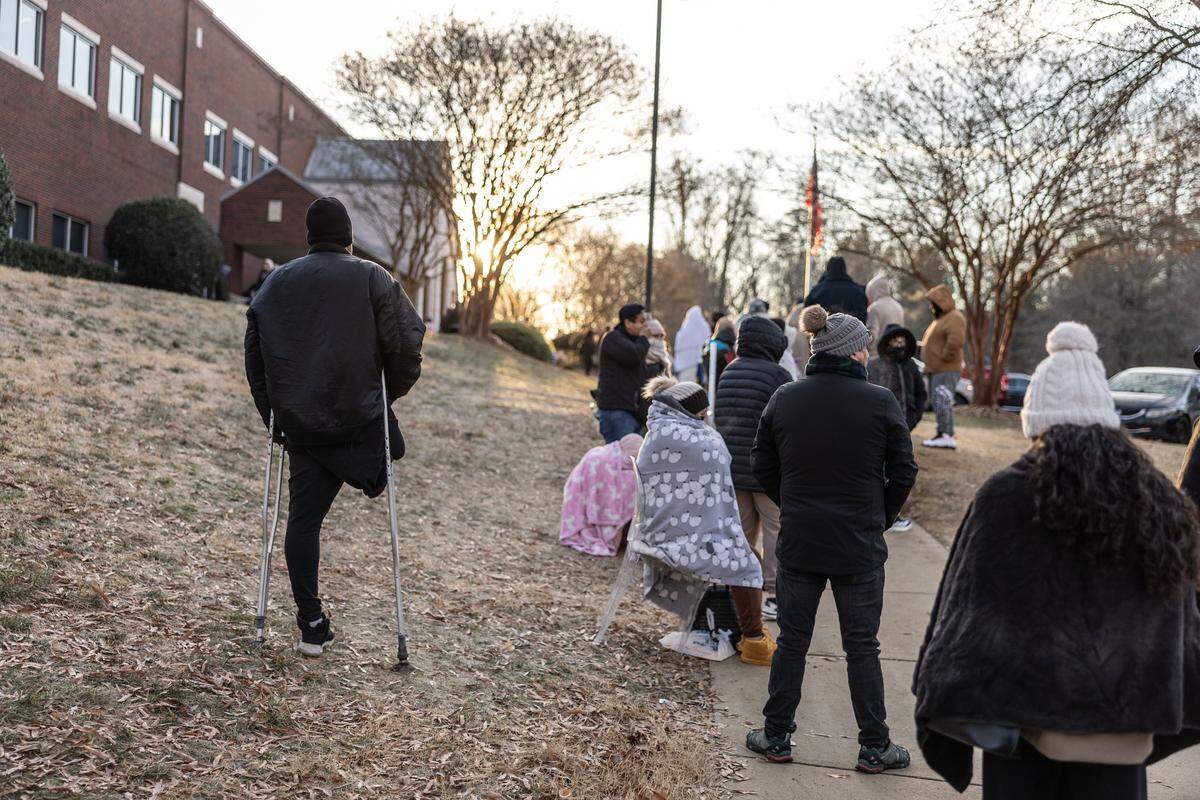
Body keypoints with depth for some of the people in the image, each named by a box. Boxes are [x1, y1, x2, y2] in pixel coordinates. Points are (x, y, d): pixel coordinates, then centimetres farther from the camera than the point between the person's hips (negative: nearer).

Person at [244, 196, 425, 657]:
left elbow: (254, 353, 14)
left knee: (303, 518, 8)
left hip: (298, 424, 4)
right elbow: (407, 342, -9)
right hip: (358, 420, -4)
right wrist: (388, 393, 6)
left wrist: (273, 411, 20)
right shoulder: (373, 279, -2)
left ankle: (312, 626, 8)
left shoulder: (277, 282, 11)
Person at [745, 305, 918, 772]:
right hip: (860, 547, -2)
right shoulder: (880, 402, -9)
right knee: (861, 646, 9)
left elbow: (763, 468, 5)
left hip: (798, 542, 2)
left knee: (791, 641, 13)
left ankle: (776, 737, 21)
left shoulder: (783, 400, -1)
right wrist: (881, 519, 12)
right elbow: (903, 472, -2)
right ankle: (874, 747, 19)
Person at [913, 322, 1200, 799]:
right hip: (1121, 729, 4)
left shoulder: (1007, 497, -14)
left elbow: (967, 614, -12)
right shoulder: (1157, 501, 0)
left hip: (1028, 721, -3)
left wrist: (943, 706, -3)